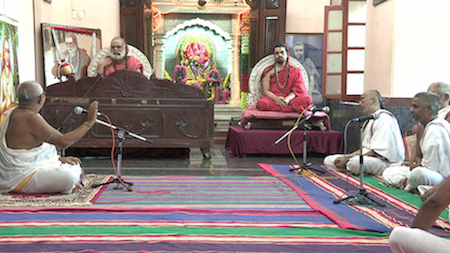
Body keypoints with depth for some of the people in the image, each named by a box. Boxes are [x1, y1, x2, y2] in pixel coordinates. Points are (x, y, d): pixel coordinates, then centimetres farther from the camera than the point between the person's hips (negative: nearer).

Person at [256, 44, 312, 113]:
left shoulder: (295, 71, 16)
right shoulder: (268, 71, 14)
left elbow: (298, 90, 5)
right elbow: (266, 91, 4)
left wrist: (288, 98, -17)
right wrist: (276, 98, -18)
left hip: (289, 100, 1)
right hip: (273, 99, 0)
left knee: (308, 99, -29)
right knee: (261, 103, -38)